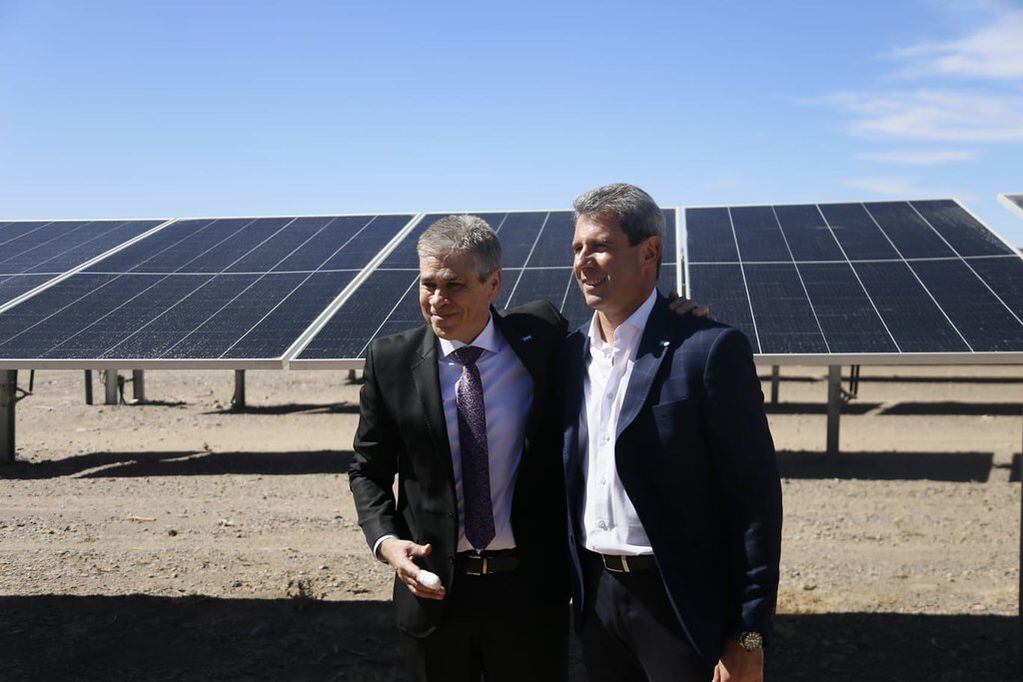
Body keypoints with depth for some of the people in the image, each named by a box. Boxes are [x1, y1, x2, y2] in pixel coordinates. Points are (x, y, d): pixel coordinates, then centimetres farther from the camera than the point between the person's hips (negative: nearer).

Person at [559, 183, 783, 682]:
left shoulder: (710, 349, -12)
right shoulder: (571, 353, 6)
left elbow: (755, 498, -13)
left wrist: (748, 637, -13)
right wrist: (570, 585, 10)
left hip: (682, 604, -5)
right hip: (598, 598, 6)